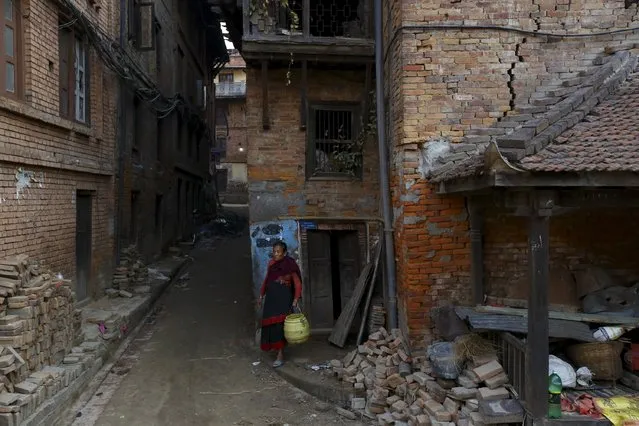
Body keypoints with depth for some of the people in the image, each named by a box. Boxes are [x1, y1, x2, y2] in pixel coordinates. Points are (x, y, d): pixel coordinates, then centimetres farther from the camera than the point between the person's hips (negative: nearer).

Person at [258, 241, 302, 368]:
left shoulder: (290, 265, -9)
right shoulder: (271, 263, 8)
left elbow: (297, 284, -9)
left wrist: (295, 300, -19)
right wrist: (261, 296, 17)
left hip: (284, 298, -6)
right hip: (271, 297, 6)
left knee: (280, 324, -11)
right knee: (270, 324, 9)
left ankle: (280, 355, -8)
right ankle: (274, 346, 31)